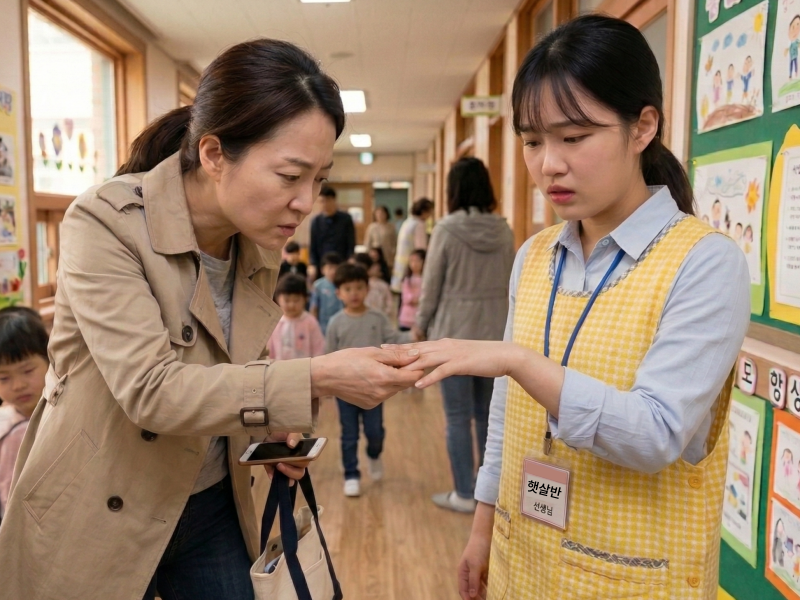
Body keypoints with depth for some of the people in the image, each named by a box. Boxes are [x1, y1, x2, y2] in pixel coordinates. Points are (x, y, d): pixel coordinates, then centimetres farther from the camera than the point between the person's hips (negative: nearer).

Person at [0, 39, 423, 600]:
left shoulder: (262, 246, -4)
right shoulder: (105, 222, -21)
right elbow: (148, 387, -30)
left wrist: (273, 425, -8)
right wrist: (316, 378, -36)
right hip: (99, 519, -4)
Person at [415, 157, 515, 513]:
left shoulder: (446, 229, -12)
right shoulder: (504, 231, 0)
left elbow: (431, 286, -7)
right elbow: (510, 284, 7)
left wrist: (421, 325, 7)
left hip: (454, 334, -5)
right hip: (496, 334, 5)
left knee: (458, 418, 5)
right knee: (489, 415, 15)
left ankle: (464, 494, 13)